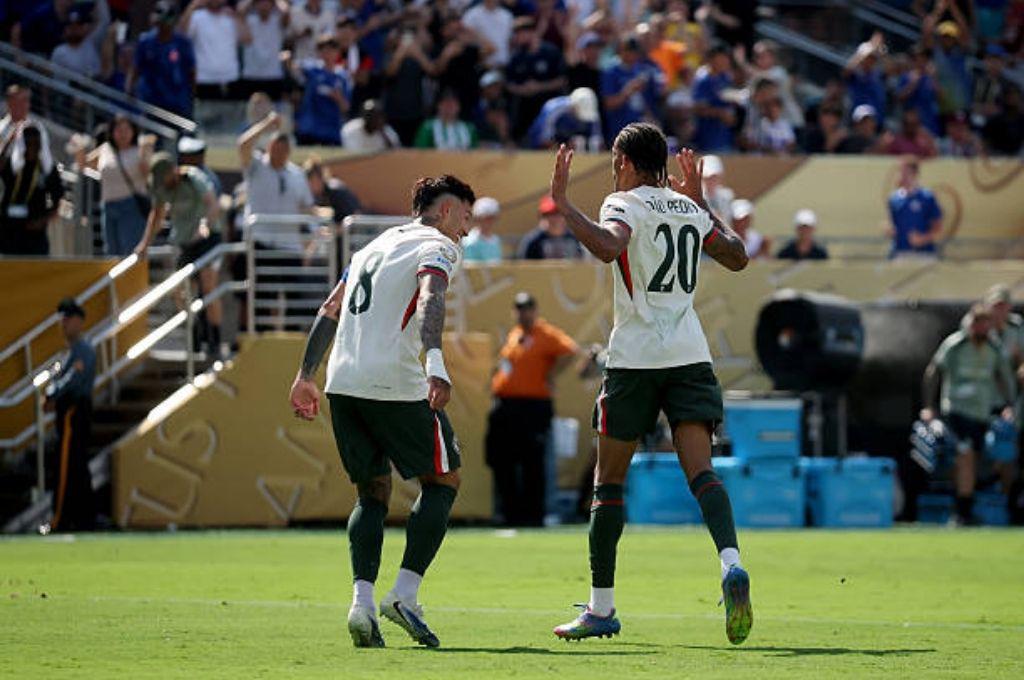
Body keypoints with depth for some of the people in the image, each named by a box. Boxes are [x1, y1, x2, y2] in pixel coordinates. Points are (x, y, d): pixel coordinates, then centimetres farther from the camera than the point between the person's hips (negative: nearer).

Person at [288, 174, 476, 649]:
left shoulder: (376, 246, 24)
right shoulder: (437, 247, 1)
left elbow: (329, 310, 24)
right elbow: (430, 299, -20)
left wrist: (306, 376, 28)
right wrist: (435, 363, -34)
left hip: (343, 383, 7)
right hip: (394, 385, -7)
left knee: (373, 492, 15)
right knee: (443, 481, 7)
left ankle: (362, 601, -3)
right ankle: (404, 594, -4)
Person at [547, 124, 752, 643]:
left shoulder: (626, 204, -4)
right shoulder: (690, 210, 14)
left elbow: (608, 247, -25)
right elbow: (737, 258, 26)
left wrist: (562, 203, -15)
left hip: (636, 358, -4)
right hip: (690, 355, 4)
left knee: (608, 481, 7)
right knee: (700, 470, -8)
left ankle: (602, 608, 10)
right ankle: (731, 565, -35)